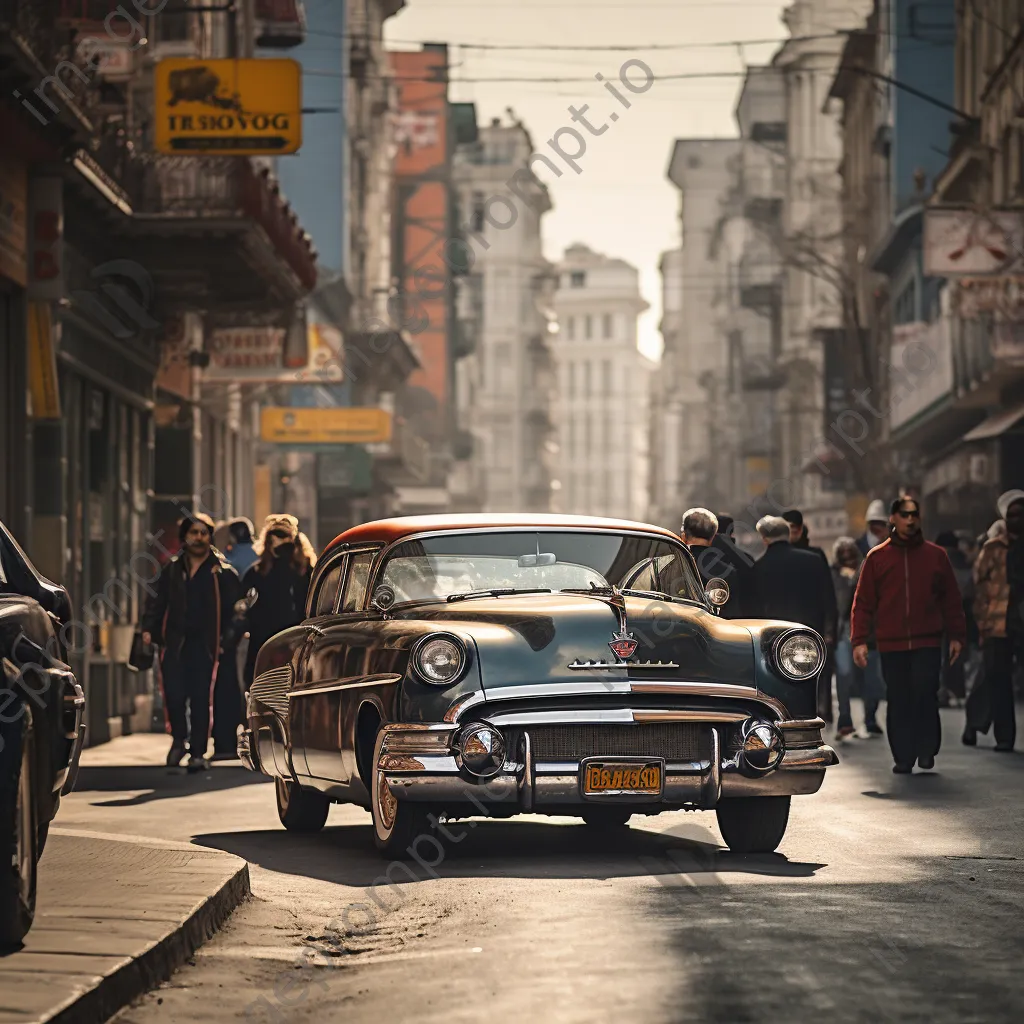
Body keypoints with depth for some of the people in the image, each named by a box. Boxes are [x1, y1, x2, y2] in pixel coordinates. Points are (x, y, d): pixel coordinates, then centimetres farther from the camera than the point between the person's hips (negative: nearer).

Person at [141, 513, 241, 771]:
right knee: (174, 696, -4)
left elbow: (233, 608, -1)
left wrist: (227, 638, -10)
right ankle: (178, 740, 19)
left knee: (200, 699, -2)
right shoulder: (172, 569, 11)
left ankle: (198, 752, 7)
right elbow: (156, 601, 12)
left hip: (205, 644, -2)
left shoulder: (222, 571, 2)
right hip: (175, 643, 2)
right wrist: (149, 629, 0)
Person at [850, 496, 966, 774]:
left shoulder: (935, 555, 8)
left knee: (925, 695, -9)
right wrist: (859, 641, -2)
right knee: (898, 702, 3)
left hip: (928, 643, -1)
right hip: (891, 645, 1)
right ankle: (903, 758, 9)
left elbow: (951, 600, 11)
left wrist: (956, 636, 6)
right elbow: (863, 602, 5)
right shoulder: (877, 557, 6)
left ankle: (926, 749, 3)